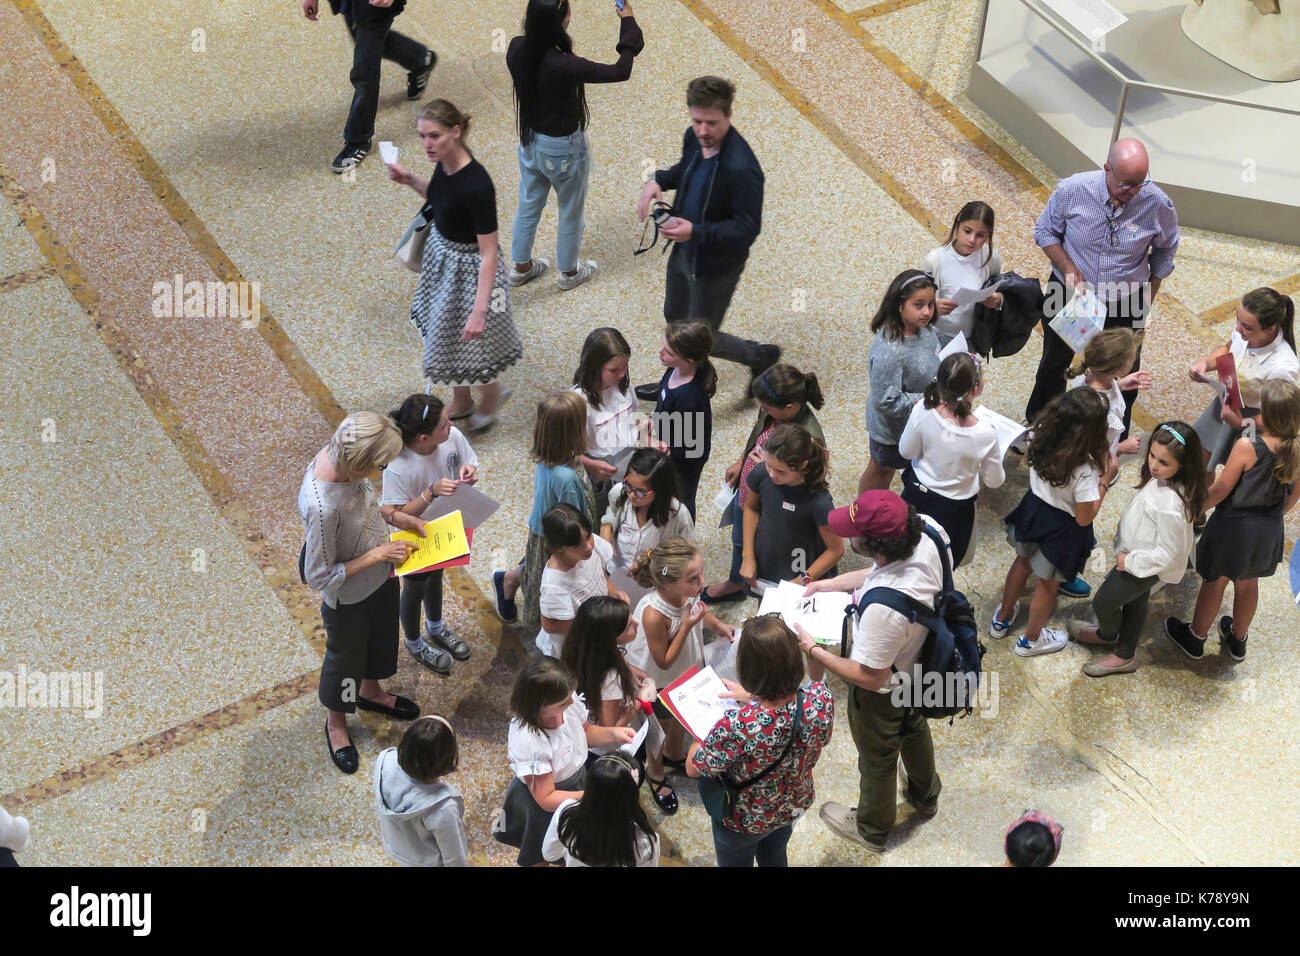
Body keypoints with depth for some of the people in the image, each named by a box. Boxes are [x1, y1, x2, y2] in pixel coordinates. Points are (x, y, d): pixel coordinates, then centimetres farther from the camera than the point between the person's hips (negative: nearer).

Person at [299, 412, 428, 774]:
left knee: (381, 636, 33)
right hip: (348, 597, -7)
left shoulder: (337, 456, -21)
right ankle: (336, 723, 51)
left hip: (380, 578, 7)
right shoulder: (321, 507, -44)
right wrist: (377, 555, -27)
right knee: (345, 656, 21)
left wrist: (394, 516, -9)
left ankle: (371, 691, 63)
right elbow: (320, 578, -31)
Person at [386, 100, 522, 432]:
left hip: (468, 268, -8)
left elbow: (489, 254, -30)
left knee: (475, 344, 14)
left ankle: (489, 407, 43)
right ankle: (461, 403, 50)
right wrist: (410, 180, -4)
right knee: (448, 338, 26)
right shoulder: (445, 163, -10)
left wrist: (480, 311, -30)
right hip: (442, 255, 9)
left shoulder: (476, 185, -34)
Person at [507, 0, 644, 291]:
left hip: (529, 141, 6)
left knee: (528, 206, 28)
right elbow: (620, 71, -26)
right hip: (562, 148, -6)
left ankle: (521, 267, 48)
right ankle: (569, 273, 44)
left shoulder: (517, 48, -17)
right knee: (570, 213, 21)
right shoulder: (563, 66, -36)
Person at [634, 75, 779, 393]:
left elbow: (747, 229, -28)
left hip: (716, 265, -8)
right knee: (675, 319, 27)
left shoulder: (741, 168, -34)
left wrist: (696, 232, -35)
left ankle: (761, 356, 34)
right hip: (684, 251, 8)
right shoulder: (694, 138, -9)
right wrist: (658, 180, -6)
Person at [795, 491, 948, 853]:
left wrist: (813, 651, -23)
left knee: (877, 760, 24)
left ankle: (871, 830, 54)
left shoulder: (883, 606, -48)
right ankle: (925, 795, 66)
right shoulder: (925, 540, -26)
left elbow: (870, 677, -31)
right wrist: (831, 583, -4)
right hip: (920, 668, 7)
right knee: (914, 730, 36)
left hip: (883, 695, -7)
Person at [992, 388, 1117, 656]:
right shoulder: (1085, 470, -38)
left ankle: (1002, 619, 57)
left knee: (1023, 562, 34)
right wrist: (1106, 479, -20)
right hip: (1061, 529, -5)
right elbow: (1084, 518, -25)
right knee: (1047, 585, 23)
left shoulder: (1043, 435, -23)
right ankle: (1031, 639, 49)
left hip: (1033, 510, 5)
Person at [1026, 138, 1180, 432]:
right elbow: (1045, 231, -5)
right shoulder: (1072, 190, -23)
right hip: (1068, 295, 1)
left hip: (1124, 307, -1)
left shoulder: (1158, 205, -20)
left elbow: (1164, 252, 1)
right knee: (1053, 364, 24)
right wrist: (1068, 268, -20)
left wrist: (1148, 299, 3)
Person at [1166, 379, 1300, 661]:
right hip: (1269, 530, 5)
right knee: (1248, 583, 27)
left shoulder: (1247, 447, -29)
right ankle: (1238, 640, 47)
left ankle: (1195, 638, 38)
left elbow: (1221, 489, -19)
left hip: (1234, 526, -4)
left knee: (1214, 582, 18)